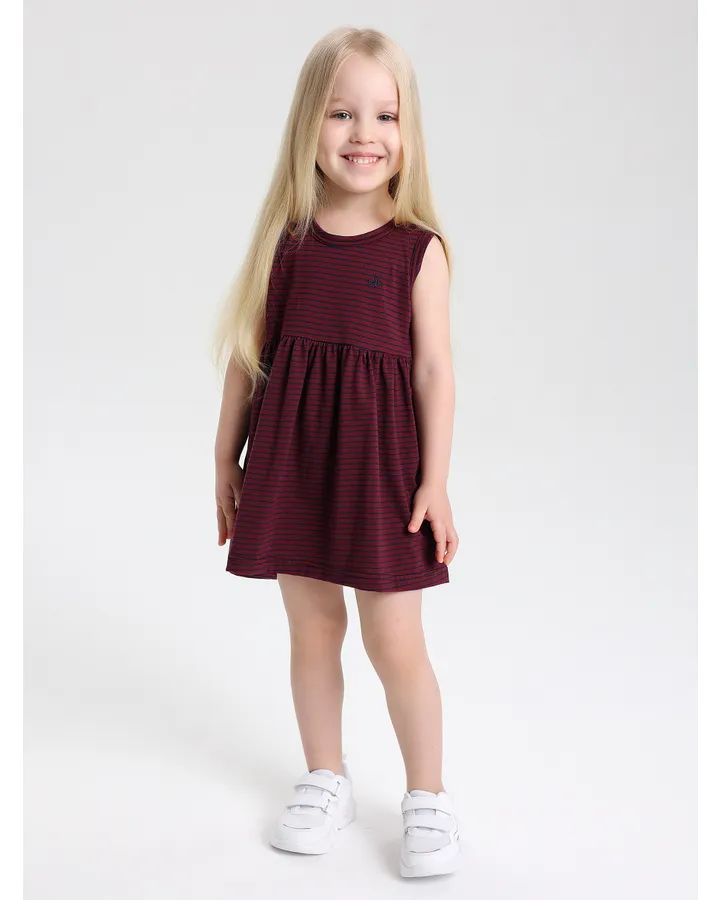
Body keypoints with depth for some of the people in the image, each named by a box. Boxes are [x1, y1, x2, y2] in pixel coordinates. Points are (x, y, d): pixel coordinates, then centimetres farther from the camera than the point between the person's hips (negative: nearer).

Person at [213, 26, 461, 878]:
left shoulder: (418, 249, -6)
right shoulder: (285, 240, 1)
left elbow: (435, 368, -6)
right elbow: (246, 353, 6)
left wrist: (435, 480, -8)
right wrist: (226, 458, 9)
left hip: (380, 461, -3)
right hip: (291, 458, 3)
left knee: (395, 641, 3)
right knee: (311, 629, 14)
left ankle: (427, 798, 22)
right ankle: (324, 781, 33)